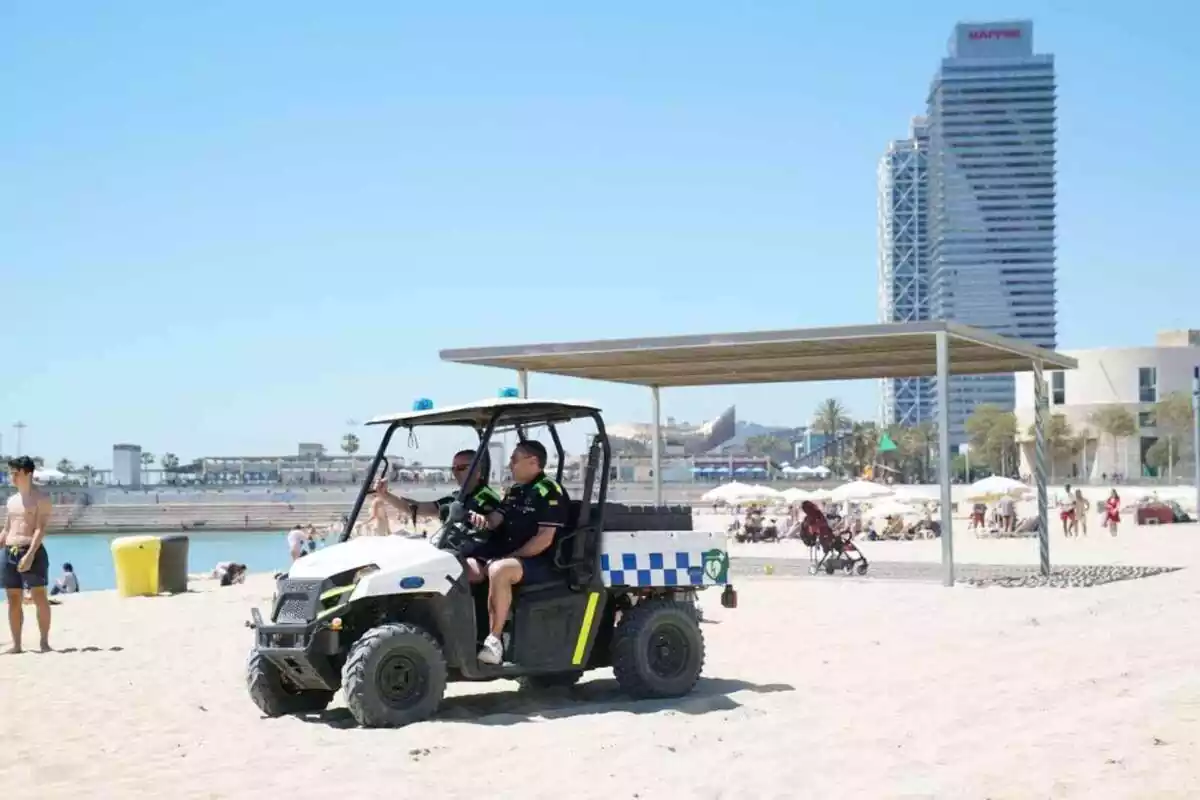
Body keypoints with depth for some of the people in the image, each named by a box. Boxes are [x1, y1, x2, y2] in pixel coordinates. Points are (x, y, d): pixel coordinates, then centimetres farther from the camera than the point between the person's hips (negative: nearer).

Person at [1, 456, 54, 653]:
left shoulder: (41, 498, -4)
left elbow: (41, 529, -13)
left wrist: (30, 554, -23)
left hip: (32, 551, -7)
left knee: (39, 597, -6)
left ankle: (45, 642, -2)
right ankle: (16, 644, 10)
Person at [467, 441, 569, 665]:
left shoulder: (549, 492, -11)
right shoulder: (515, 490, 17)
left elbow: (544, 539, -18)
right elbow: (495, 521, 11)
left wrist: (511, 557, -18)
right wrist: (481, 519, -12)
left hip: (541, 563, -9)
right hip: (510, 557, 9)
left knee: (499, 570, -36)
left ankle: (494, 641, -32)